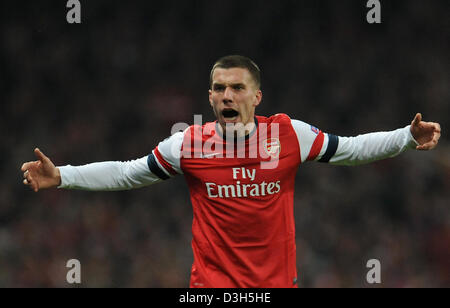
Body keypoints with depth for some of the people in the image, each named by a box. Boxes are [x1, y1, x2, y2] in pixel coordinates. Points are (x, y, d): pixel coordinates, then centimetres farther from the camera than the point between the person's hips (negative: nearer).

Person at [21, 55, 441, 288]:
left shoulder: (290, 135, -3)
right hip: (211, 283, -1)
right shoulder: (188, 144, -3)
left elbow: (352, 149, 7)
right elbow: (126, 173, 4)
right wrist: (62, 176, -3)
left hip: (277, 282, 1)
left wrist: (409, 138, -2)